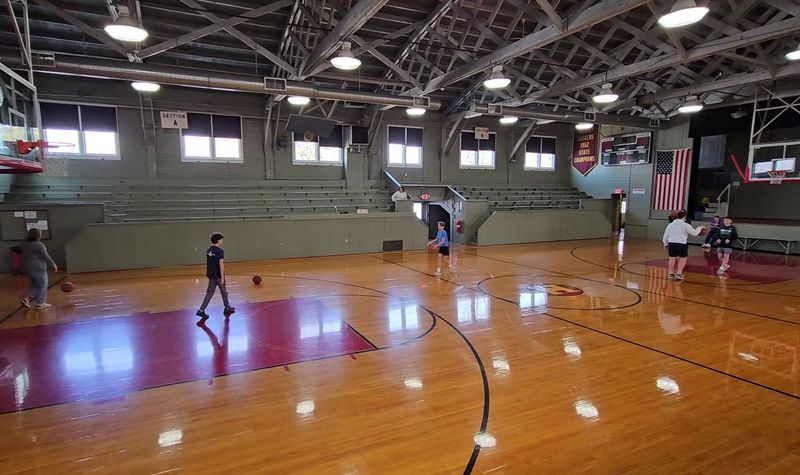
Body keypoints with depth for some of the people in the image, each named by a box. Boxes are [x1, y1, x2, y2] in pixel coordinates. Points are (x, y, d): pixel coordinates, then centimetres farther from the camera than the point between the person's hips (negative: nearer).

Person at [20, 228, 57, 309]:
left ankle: (26, 299, 8)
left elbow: (26, 256, 14)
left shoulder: (24, 244, 7)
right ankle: (40, 303, 7)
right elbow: (46, 257, -14)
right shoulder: (39, 245, -16)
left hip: (27, 268, 8)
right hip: (38, 269, -8)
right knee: (42, 285, 4)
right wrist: (53, 264, -3)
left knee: (34, 284, 23)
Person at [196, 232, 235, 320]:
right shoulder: (220, 251, -16)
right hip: (218, 275, -7)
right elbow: (221, 265, -19)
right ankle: (227, 308, 26)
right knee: (224, 291, 11)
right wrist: (222, 278, -19)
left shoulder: (209, 250, 8)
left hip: (211, 275, 7)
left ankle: (201, 310, 2)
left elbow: (208, 263, 13)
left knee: (210, 292, 10)